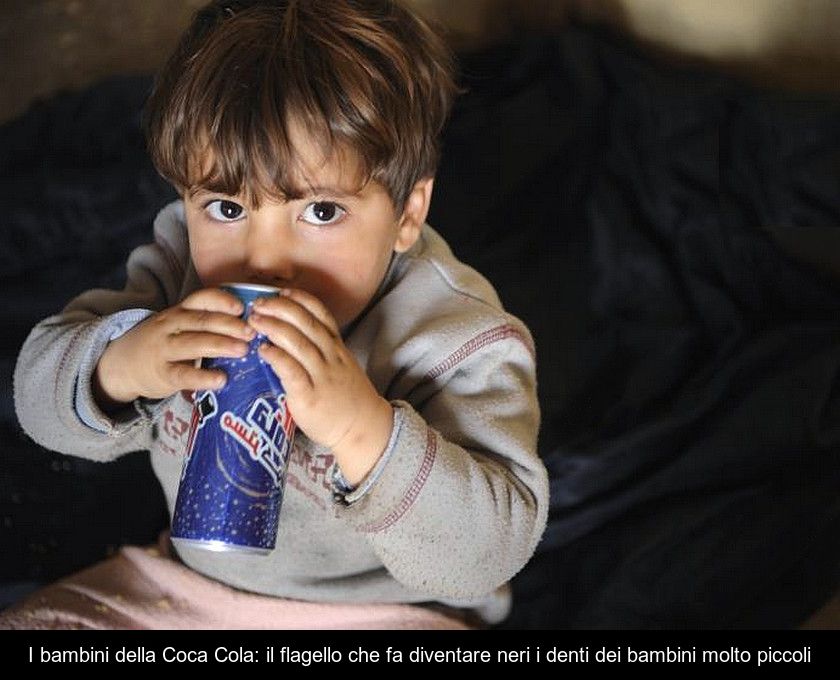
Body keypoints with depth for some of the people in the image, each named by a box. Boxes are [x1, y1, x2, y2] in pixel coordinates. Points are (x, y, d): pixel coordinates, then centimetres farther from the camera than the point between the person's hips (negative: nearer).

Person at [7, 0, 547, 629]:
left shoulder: (460, 341, -22)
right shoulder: (179, 268, -8)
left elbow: (490, 552, -30)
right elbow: (42, 403, -8)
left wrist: (362, 427, -46)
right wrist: (120, 366, -32)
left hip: (382, 615, -4)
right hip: (187, 594, 4)